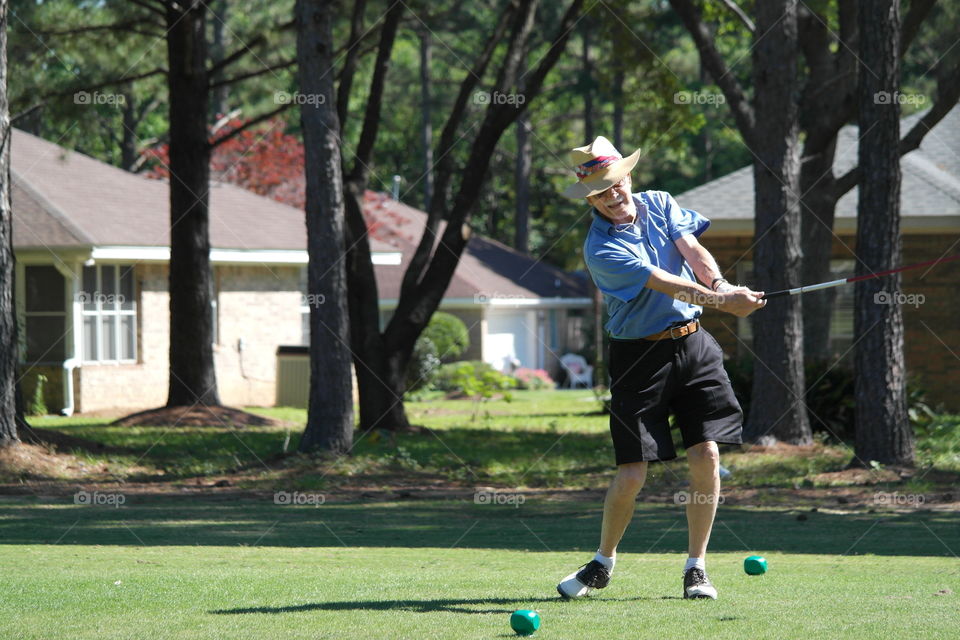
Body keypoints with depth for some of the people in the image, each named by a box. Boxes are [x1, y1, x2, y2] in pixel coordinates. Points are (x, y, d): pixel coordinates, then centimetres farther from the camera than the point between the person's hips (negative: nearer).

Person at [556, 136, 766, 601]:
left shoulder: (660, 204, 6)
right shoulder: (601, 249, -13)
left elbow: (692, 250, -8)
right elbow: (662, 283, -24)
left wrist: (720, 284, -28)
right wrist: (720, 301, -34)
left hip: (692, 343, 4)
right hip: (639, 357, -4)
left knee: (706, 455, -5)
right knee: (632, 472, -6)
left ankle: (696, 567, 7)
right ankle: (603, 563, 19)